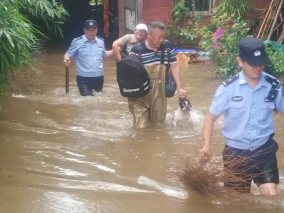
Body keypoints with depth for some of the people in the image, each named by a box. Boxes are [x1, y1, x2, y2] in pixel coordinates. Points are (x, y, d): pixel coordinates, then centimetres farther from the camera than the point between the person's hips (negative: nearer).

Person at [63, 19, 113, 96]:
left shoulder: (101, 41, 6)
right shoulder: (77, 42, -8)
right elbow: (68, 54, -3)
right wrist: (66, 60, -24)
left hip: (99, 77, 5)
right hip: (84, 78, -4)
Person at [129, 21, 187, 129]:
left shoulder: (168, 46, -2)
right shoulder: (137, 50, -12)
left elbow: (174, 67, 6)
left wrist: (179, 88, 2)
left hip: (159, 96, 3)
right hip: (141, 97, -3)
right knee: (141, 127, 0)